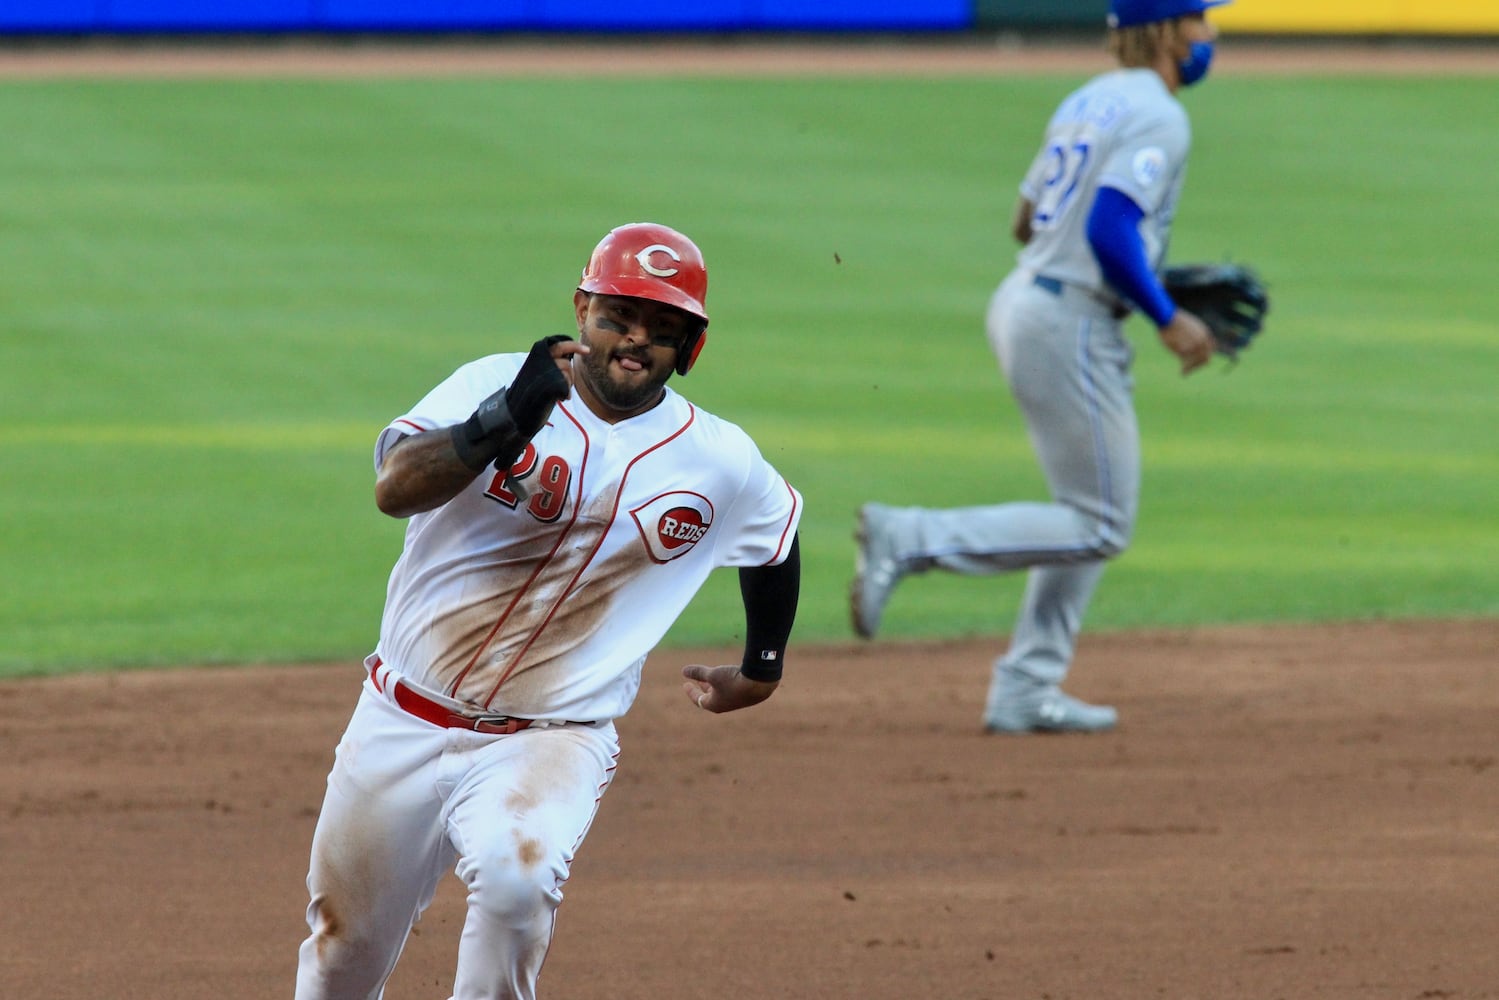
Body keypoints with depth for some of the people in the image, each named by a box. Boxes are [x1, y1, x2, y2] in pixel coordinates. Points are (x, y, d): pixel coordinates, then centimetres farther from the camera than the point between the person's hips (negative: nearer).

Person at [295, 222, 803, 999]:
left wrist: (762, 668, 29)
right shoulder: (493, 385, -10)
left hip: (551, 739, -1)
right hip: (404, 723, 1)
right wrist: (505, 423, -42)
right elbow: (396, 486, -27)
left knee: (514, 876, -33)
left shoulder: (722, 464, -3)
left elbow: (778, 535, 20)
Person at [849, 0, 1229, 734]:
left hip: (1021, 300, 10)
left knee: (1094, 516, 15)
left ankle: (1024, 692, 13)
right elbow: (1109, 229, -25)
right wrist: (1167, 319, -17)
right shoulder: (1158, 118, -13)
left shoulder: (1087, 101, 16)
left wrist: (1147, 279, 24)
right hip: (1070, 325, -10)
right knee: (1099, 526, -3)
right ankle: (912, 538, -10)